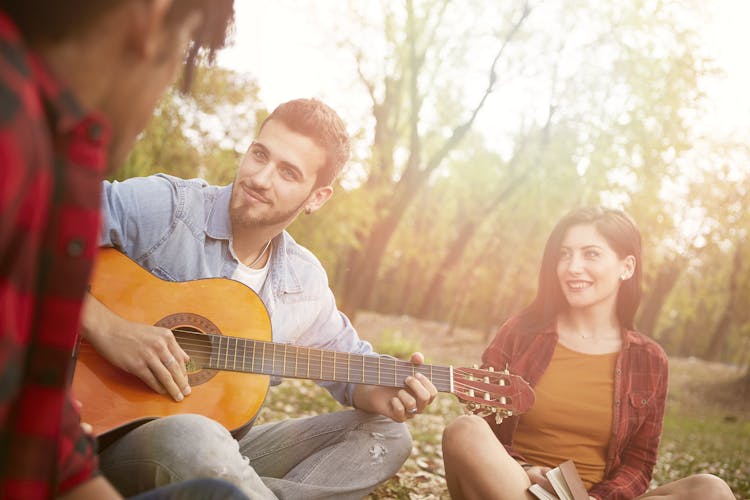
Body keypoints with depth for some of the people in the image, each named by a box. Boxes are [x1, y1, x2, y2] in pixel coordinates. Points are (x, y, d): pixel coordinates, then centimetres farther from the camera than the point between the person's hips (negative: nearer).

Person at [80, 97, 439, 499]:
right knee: (194, 436, -41)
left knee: (385, 434, -2)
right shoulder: (165, 206, -12)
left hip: (218, 446, 6)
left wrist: (382, 395, -8)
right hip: (113, 433, -6)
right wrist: (105, 326, -32)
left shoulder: (306, 282, 4)